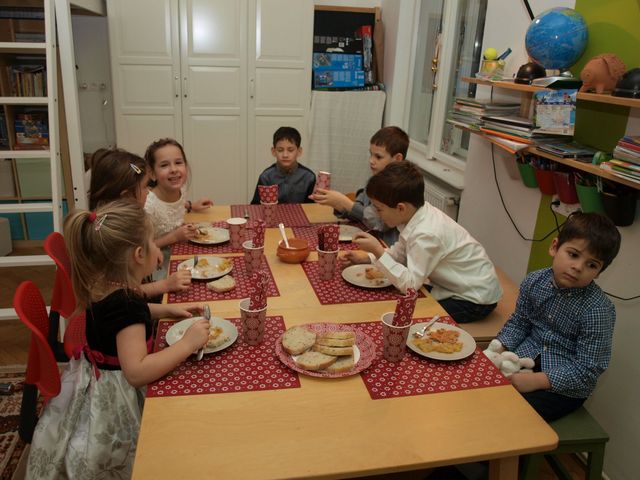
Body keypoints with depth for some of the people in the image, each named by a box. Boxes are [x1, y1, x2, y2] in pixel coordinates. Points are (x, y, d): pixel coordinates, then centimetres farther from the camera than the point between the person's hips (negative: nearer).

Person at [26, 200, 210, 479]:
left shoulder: (104, 286, -5)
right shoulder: (127, 303, -33)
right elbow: (137, 371, -39)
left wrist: (164, 310, 9)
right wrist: (187, 343, -32)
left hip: (94, 380, 9)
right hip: (113, 399, -9)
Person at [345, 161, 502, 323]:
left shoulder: (426, 235, -32)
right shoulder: (416, 214, -6)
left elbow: (410, 284, -31)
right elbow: (400, 253, 10)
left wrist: (378, 251, -31)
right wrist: (367, 257, -1)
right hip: (456, 286, 8)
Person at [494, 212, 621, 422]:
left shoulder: (598, 311, -21)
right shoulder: (534, 281, -6)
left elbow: (586, 371, -20)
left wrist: (536, 381, -25)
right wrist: (498, 350, -9)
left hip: (566, 387, -5)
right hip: (526, 356, 5)